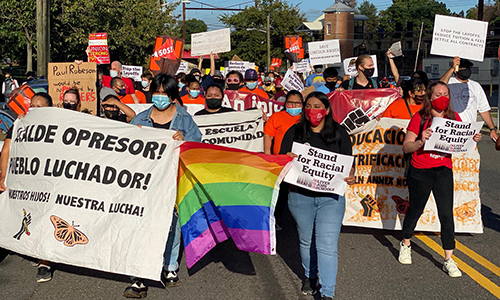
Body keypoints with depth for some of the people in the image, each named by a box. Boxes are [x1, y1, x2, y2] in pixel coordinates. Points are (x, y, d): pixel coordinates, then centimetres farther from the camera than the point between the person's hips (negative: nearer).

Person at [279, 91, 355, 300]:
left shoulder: (339, 133, 4)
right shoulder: (294, 132, 4)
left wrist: (351, 176, -15)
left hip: (330, 197, -1)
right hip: (300, 196, 2)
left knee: (327, 245, -6)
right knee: (306, 241, 16)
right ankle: (310, 276, 40)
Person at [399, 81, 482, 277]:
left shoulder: (454, 118, 3)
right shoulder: (419, 118, -8)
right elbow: (406, 147, -12)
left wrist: (473, 139, -11)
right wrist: (421, 141, -30)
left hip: (444, 172, 2)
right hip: (420, 172, -2)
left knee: (446, 214, -3)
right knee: (415, 210, 13)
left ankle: (449, 260, 6)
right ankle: (405, 245, 38)